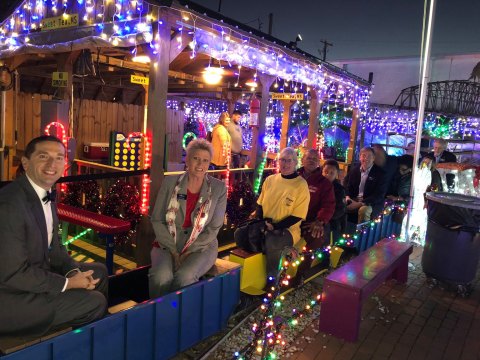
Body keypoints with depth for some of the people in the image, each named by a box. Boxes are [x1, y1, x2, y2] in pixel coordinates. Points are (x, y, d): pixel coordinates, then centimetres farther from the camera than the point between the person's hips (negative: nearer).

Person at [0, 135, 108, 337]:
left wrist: (74, 271, -7)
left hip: (36, 272, 9)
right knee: (95, 302, -11)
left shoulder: (46, 194, 2)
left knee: (98, 271, 14)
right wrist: (68, 283, -18)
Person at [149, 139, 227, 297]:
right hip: (168, 244, 1)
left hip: (201, 247, -1)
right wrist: (173, 250, -10)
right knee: (161, 277, -30)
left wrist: (188, 251, -12)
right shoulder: (170, 182, 0)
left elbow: (214, 228, -3)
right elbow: (157, 220, 1)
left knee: (184, 277, -31)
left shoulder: (218, 188, -2)